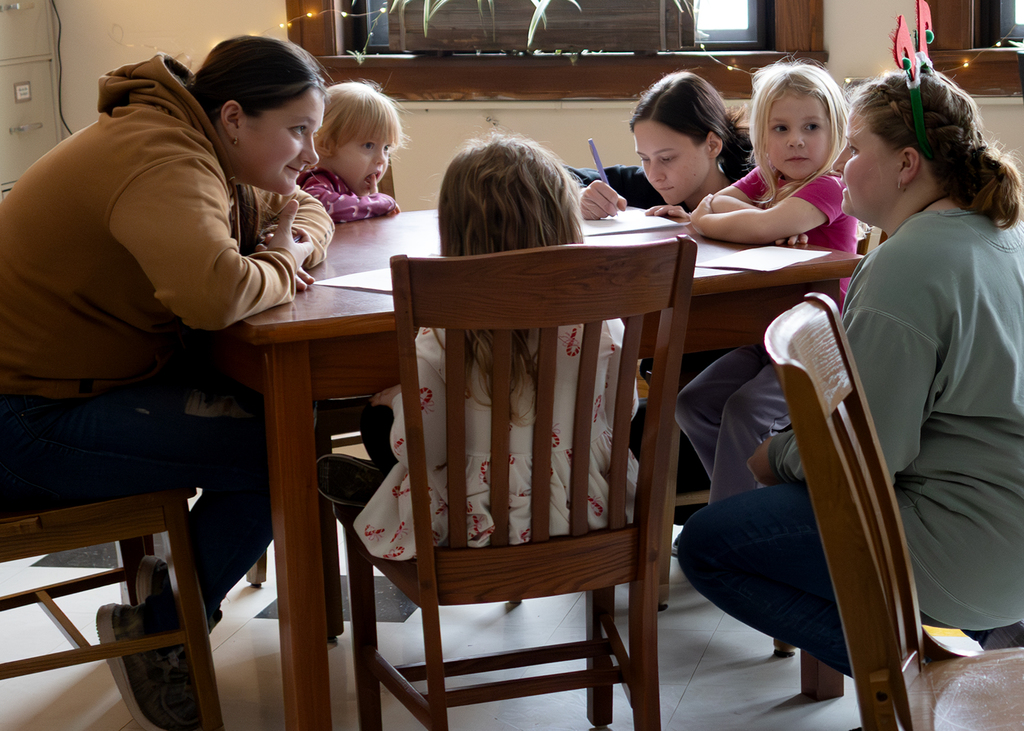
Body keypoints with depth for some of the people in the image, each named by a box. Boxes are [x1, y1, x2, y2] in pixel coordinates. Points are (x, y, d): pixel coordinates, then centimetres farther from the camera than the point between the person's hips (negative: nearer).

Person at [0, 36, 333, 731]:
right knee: (274, 454, -17)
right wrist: (281, 268, -18)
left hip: (94, 373, 10)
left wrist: (299, 243, -2)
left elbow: (306, 208, 23)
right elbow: (215, 292, -40)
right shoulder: (163, 161, -23)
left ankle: (176, 567, 18)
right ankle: (157, 641, 2)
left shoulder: (212, 156, 10)